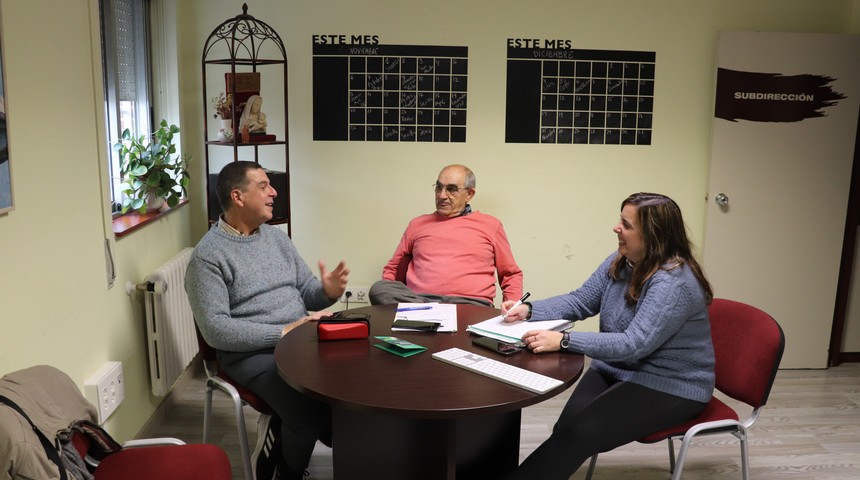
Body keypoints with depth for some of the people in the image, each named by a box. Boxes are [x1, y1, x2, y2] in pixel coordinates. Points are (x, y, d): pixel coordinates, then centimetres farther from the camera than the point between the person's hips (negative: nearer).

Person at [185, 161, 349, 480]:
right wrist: (283, 332, -22)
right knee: (310, 411, -29)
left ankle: (280, 431, 6)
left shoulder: (277, 236, 13)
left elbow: (306, 294, 14)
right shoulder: (208, 254, -8)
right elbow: (216, 329, -16)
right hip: (251, 354, -6)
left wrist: (328, 292, -10)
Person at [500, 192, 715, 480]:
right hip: (616, 370, 8)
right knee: (566, 430, -18)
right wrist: (529, 310, -7)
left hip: (669, 387, -7)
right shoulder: (620, 262, 1)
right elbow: (580, 301, 8)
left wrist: (563, 341, -36)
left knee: (578, 434, -24)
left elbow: (634, 344, -31)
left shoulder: (674, 283, -25)